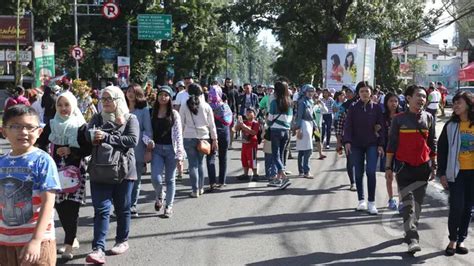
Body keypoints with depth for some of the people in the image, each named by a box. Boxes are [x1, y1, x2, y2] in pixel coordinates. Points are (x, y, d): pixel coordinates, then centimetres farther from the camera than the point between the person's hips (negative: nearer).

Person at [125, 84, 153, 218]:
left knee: (136, 179, 5)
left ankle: (133, 205, 15)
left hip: (138, 148, -1)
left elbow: (148, 129, 0)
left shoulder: (144, 110, 4)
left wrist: (147, 141, -17)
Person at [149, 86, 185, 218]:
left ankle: (169, 206, 20)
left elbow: (178, 135, -2)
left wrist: (180, 154, -8)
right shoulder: (152, 113, 5)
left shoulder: (174, 114, 1)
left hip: (170, 149, -1)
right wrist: (148, 141, -15)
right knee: (156, 178, -11)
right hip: (156, 149, 1)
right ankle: (159, 196, 22)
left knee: (170, 179, 6)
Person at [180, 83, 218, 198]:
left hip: (189, 138, -1)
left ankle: (195, 190, 1)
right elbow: (212, 125, 4)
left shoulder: (184, 107, -1)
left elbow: (181, 124, 2)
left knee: (193, 164, 2)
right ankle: (201, 188, 19)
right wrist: (214, 139, 10)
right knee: (200, 163, 14)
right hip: (203, 137, 1)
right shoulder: (206, 106, 0)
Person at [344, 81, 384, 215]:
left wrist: (380, 144, -4)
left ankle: (371, 202, -5)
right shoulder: (353, 108, 2)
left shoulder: (376, 108, 1)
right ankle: (361, 200, 18)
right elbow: (348, 126, 0)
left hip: (372, 145, -1)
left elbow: (381, 127, 2)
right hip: (356, 145, 1)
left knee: (370, 172, -11)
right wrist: (347, 141, -13)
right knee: (358, 173, 6)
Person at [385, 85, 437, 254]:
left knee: (418, 201, 8)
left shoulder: (429, 118, 5)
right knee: (408, 202, -8)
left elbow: (433, 143, 10)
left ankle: (410, 231, 23)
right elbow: (391, 144, 0)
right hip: (404, 166, -3)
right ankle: (412, 239, -12)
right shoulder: (399, 119, -2)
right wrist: (388, 167, -2)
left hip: (423, 167, 3)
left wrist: (434, 166, 9)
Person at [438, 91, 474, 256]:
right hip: (456, 172, -1)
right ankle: (453, 240, 9)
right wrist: (442, 173, -4)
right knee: (456, 207, -6)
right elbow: (442, 150, 1)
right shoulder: (451, 126, 0)